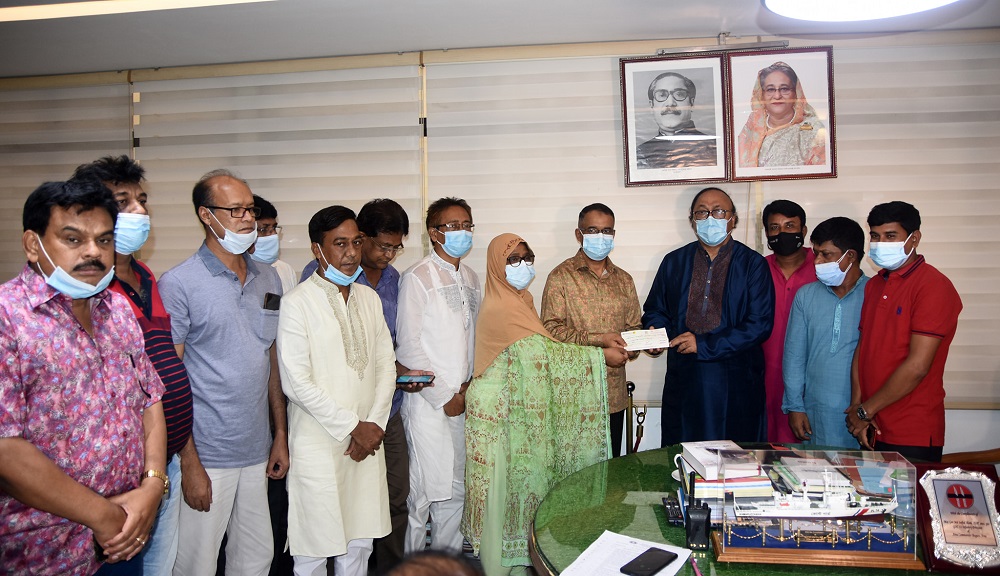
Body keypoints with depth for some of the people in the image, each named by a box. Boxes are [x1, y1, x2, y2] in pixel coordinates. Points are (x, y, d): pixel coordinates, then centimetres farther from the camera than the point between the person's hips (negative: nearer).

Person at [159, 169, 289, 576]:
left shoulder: (268, 279, 8)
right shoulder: (179, 284, -10)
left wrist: (281, 435, 12)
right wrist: (189, 463, -12)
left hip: (257, 452, 5)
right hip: (207, 456, -5)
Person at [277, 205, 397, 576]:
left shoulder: (369, 298, 9)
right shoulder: (297, 303, -10)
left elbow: (386, 364, 9)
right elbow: (296, 383, -14)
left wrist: (375, 425, -3)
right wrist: (353, 427, -12)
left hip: (367, 440, 5)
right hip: (318, 444, -5)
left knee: (359, 543, 15)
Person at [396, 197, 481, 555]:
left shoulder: (471, 278, 14)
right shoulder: (417, 278, -7)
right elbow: (408, 347, -11)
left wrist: (469, 384, 3)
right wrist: (444, 396, -9)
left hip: (464, 400, 6)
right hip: (428, 402, -6)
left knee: (456, 489, 13)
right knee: (424, 490, 0)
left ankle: (448, 558, 28)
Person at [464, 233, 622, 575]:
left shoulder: (519, 300, 9)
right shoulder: (499, 310, -22)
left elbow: (539, 349, 8)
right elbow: (543, 351, -24)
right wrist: (601, 355, -19)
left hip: (518, 409, 9)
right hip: (500, 413, -9)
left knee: (521, 479, 16)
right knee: (505, 485, 3)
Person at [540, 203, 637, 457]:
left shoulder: (624, 280, 14)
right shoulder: (561, 277, -3)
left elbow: (634, 327, 17)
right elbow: (551, 330, -11)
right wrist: (597, 340, -20)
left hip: (615, 395, 5)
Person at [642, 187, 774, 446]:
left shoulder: (753, 264, 0)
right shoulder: (674, 262, 10)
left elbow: (760, 325, -8)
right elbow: (655, 309, 20)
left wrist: (704, 344, -15)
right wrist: (655, 331, -4)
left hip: (736, 385, -2)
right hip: (684, 381, 3)